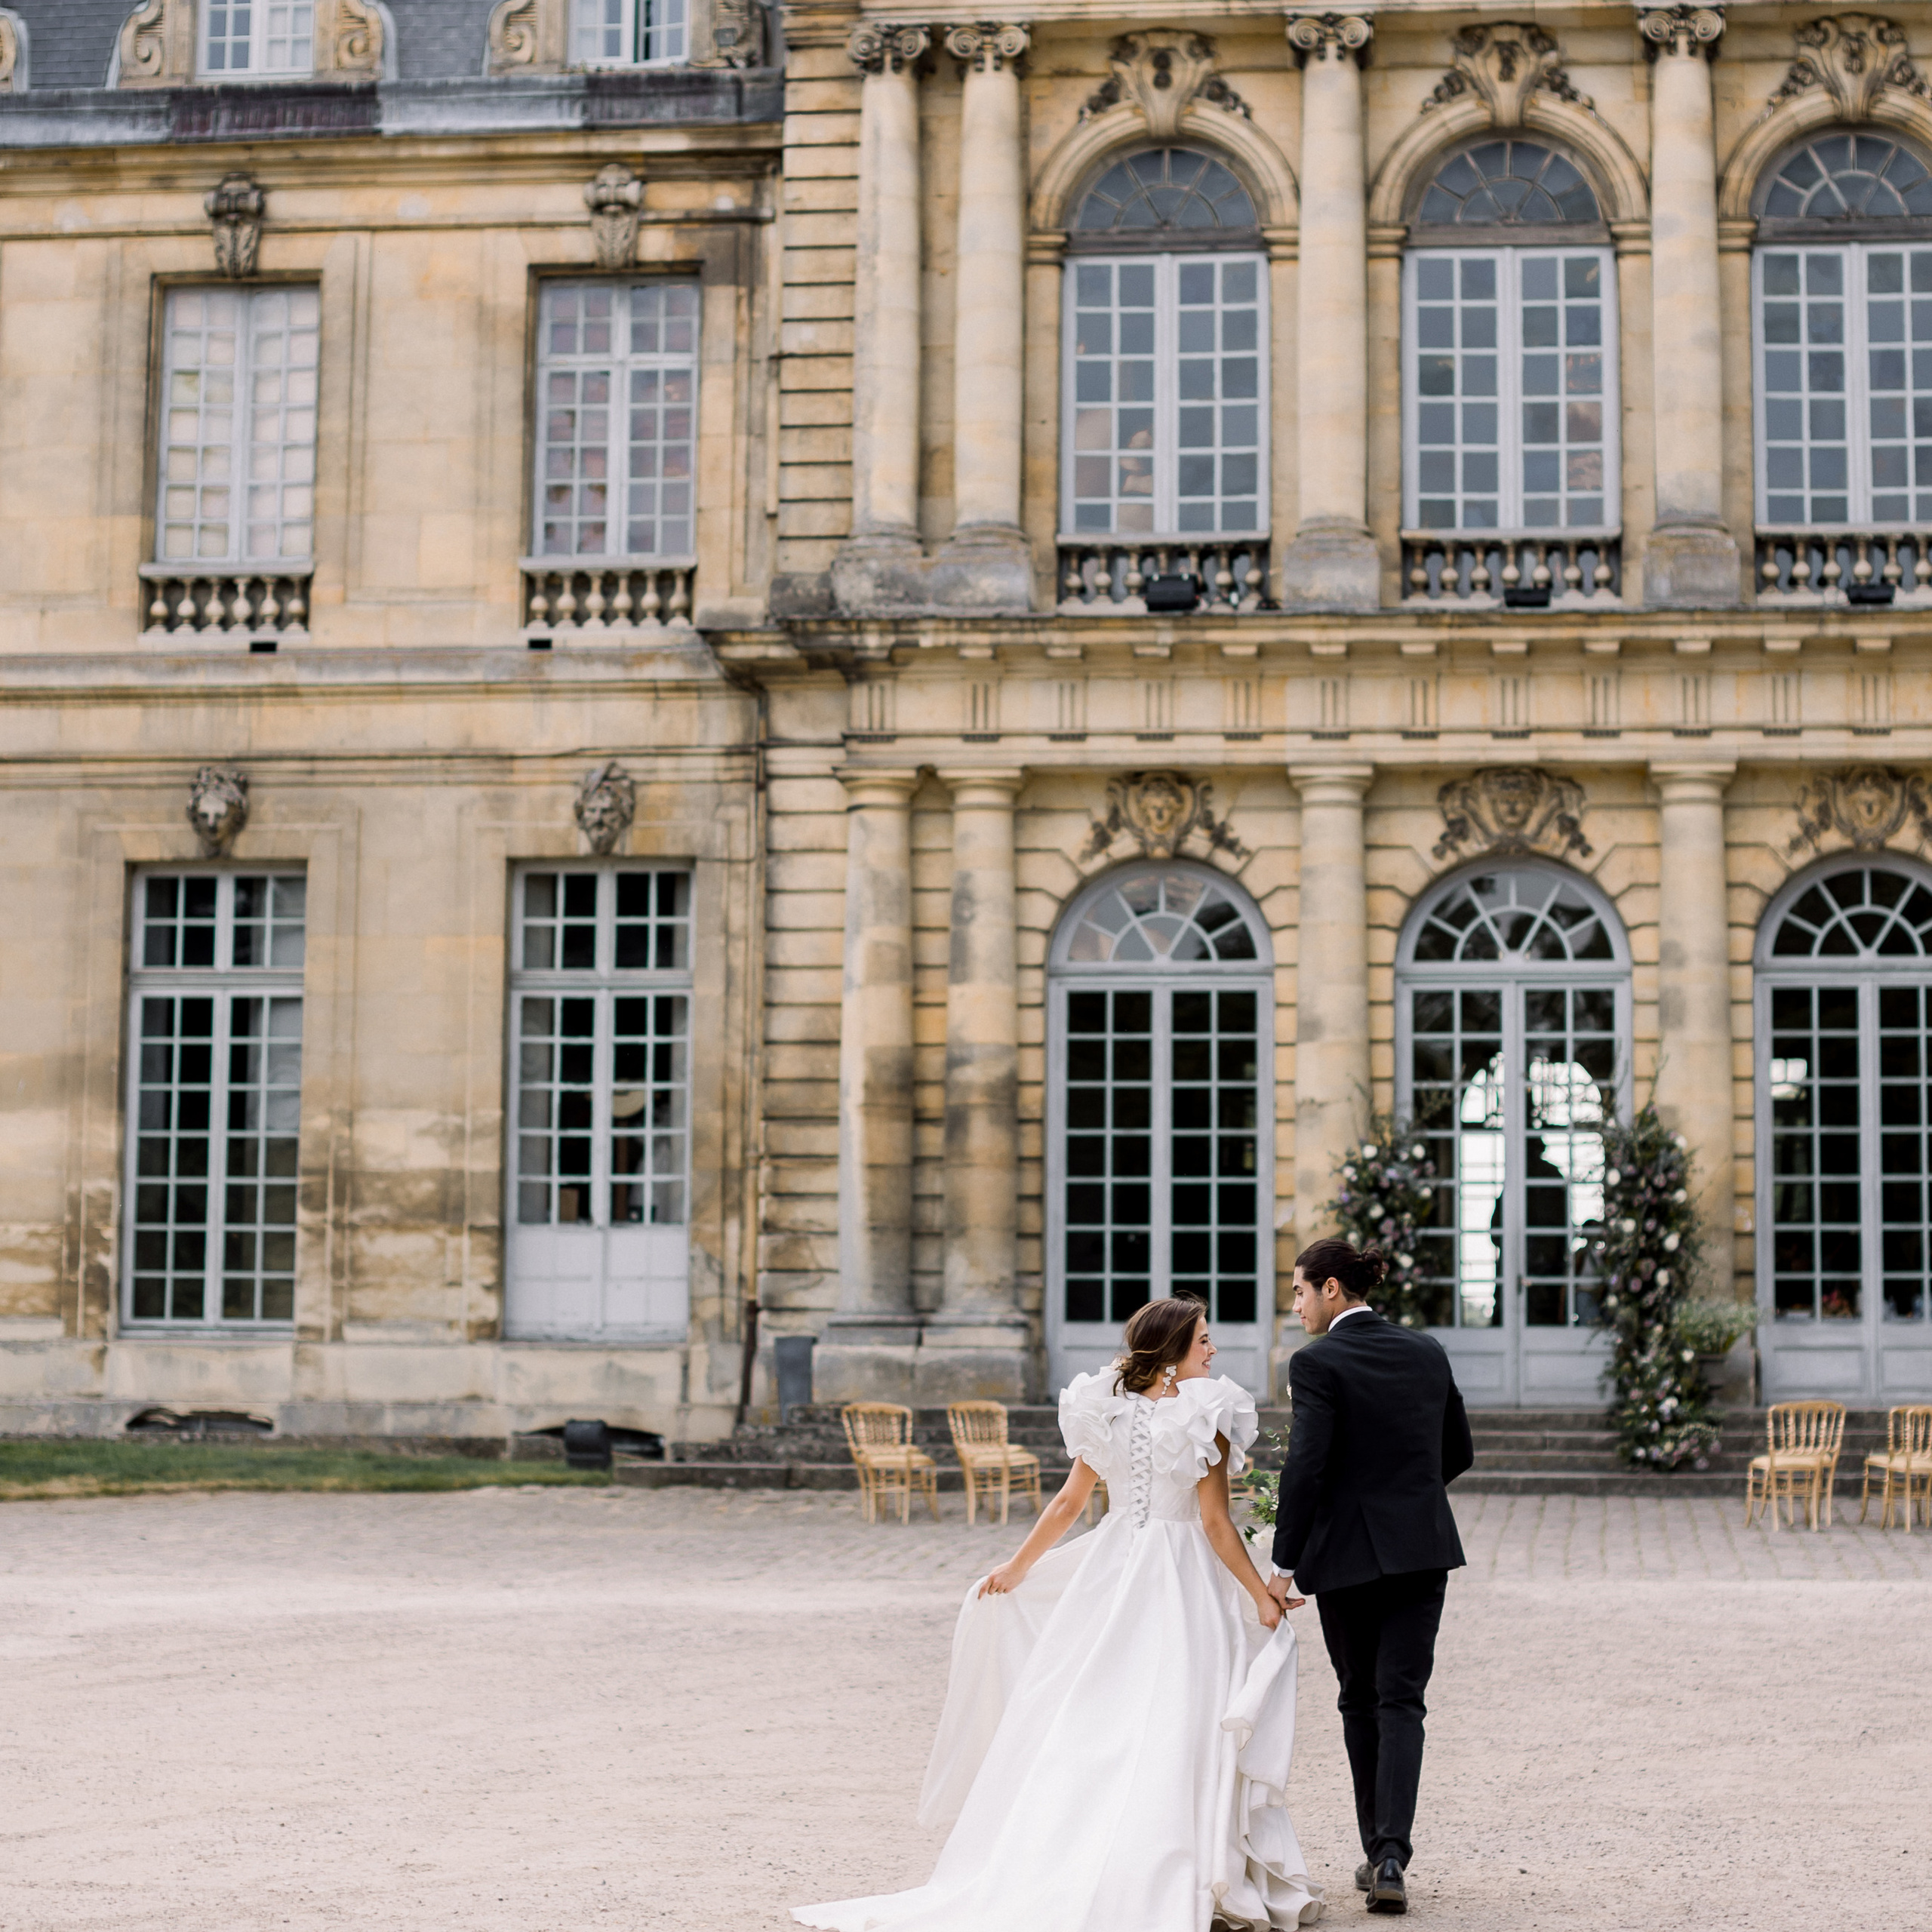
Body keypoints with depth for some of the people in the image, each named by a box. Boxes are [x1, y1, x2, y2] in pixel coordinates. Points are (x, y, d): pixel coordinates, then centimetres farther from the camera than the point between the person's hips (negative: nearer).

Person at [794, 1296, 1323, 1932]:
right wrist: (1261, 1595, -6)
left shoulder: (1108, 1408, 5)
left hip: (1110, 1570, 5)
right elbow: (1216, 1523, -12)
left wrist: (1018, 1568, 19)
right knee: (1169, 1739, -3)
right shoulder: (1205, 1416, -10)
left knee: (1079, 1724, 8)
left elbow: (1068, 1503, 8)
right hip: (1181, 1584, -4)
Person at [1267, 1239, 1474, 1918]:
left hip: (1348, 1554, -4)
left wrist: (1284, 1563, -11)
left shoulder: (1317, 1363, -11)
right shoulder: (1427, 1352, 6)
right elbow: (1458, 1453, 14)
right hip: (1424, 1547, 4)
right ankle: (1391, 1856, -13)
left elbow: (1305, 1466, -16)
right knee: (1401, 1698, 1)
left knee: (1361, 1701, 12)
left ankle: (1378, 1852, 19)